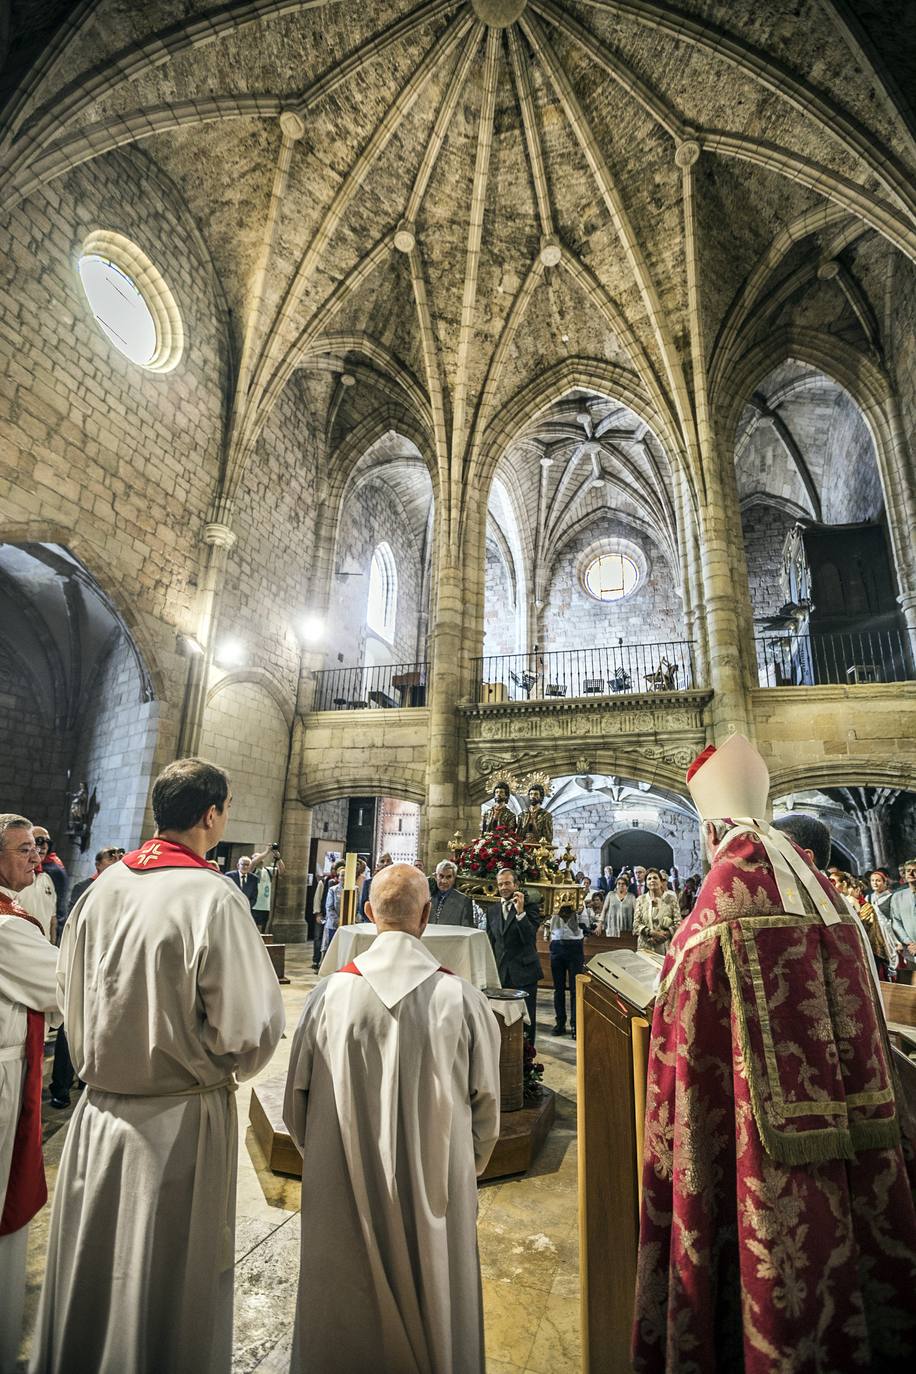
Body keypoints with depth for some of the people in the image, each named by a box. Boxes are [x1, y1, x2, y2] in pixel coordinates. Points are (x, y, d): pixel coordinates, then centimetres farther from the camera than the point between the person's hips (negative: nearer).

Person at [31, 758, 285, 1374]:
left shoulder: (105, 884, -7)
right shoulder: (214, 896, -26)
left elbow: (70, 987, 7)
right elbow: (251, 1024, -22)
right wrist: (225, 1066, 0)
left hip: (98, 1112, 6)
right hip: (180, 1120, -5)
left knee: (93, 1271, 26)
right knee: (172, 1282, 17)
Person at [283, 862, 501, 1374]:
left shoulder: (330, 993, -15)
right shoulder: (463, 999, -18)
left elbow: (298, 1100, -3)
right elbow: (486, 1104, -7)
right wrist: (463, 1172, 12)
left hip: (342, 1190, 1)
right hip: (435, 1194, 0)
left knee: (350, 1301, 24)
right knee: (430, 1309, 23)